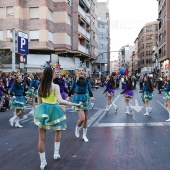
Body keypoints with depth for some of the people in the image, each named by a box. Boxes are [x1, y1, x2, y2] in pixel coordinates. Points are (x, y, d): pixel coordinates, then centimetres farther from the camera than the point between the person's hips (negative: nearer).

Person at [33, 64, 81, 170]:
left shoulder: (40, 86, 3)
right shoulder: (55, 86, -12)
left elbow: (39, 102, 12)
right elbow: (60, 101, -23)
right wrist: (74, 104, -20)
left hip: (42, 110, 3)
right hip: (53, 110, -3)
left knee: (41, 138, 4)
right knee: (58, 130, 26)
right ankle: (56, 153, 28)